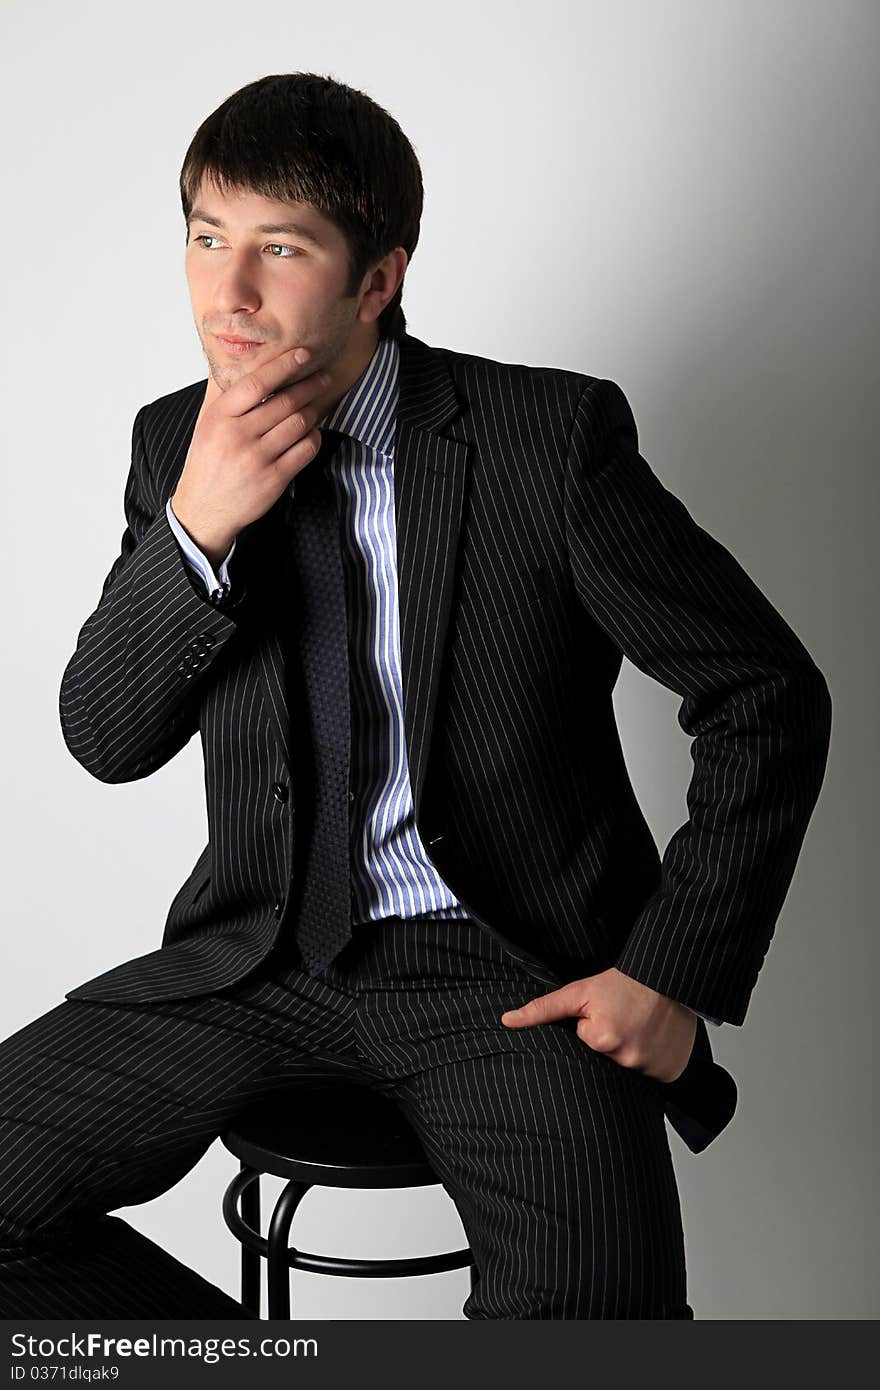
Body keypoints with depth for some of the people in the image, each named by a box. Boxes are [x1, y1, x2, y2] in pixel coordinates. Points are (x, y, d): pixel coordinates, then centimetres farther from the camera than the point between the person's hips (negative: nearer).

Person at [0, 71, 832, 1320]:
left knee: (594, 1306, -29)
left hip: (511, 969, -4)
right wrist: (194, 528, -16)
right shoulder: (177, 444, 3)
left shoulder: (551, 437, -10)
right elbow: (106, 737, 2)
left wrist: (673, 974, -11)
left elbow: (770, 698, -5)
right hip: (263, 955, 5)